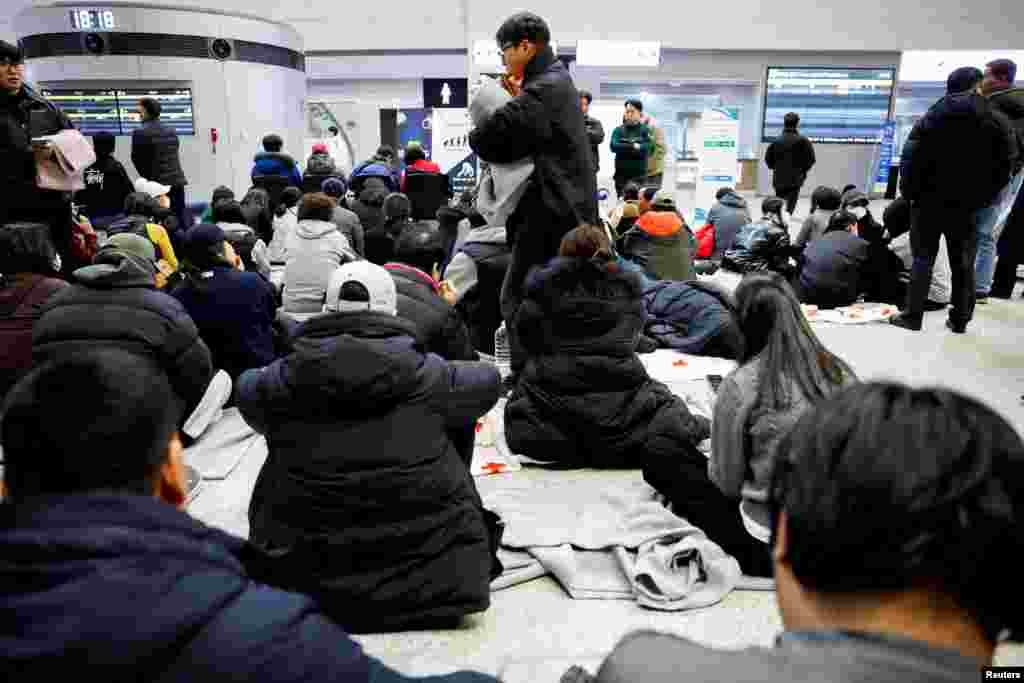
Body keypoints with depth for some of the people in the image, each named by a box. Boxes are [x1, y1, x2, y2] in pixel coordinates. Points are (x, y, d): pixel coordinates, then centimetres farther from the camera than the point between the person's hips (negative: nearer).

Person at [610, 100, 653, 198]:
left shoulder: (645, 130, 5)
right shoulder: (618, 130, 9)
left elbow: (650, 148, -10)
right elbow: (614, 146, -8)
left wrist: (625, 148, -14)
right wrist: (634, 146, -12)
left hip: (639, 175, -1)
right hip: (621, 174, 1)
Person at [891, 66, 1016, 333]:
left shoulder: (932, 118, -3)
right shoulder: (997, 122, 2)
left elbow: (910, 159, -7)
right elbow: (1004, 167, 2)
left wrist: (910, 192, 1)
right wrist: (983, 197, 9)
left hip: (931, 200, -1)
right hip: (968, 205, 2)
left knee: (923, 258, 1)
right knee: (963, 262, 9)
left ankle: (913, 316, -4)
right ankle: (960, 319, 14)